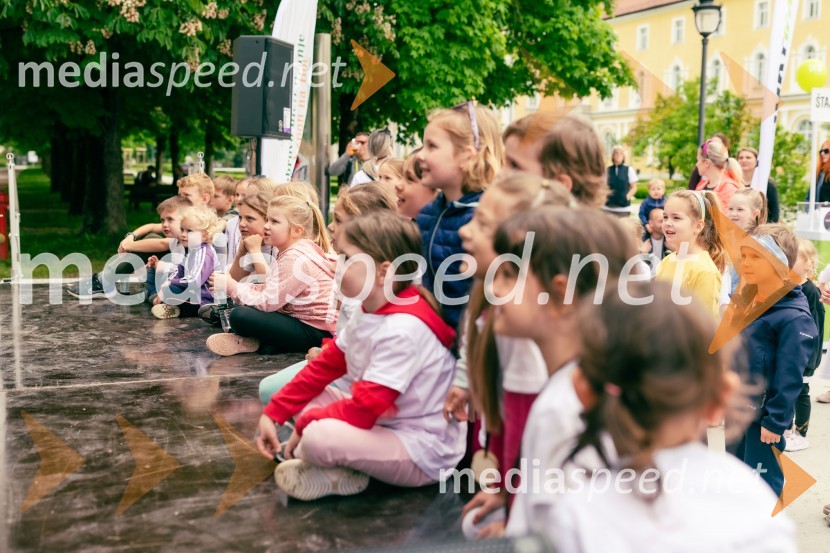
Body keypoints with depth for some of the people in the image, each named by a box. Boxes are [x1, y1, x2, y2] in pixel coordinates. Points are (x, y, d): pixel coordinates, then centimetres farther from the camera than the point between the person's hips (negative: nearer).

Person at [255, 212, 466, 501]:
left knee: (319, 436, -32)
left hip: (423, 453, -10)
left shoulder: (404, 328, -26)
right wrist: (272, 414, 5)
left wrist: (306, 424, -13)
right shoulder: (369, 313, 4)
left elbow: (367, 407, -26)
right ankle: (340, 468, -7)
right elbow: (324, 368, 9)